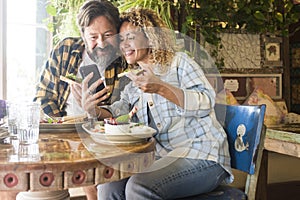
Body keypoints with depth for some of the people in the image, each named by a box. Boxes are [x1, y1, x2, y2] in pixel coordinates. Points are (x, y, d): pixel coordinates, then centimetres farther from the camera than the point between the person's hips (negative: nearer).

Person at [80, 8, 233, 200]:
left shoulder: (179, 61, 2)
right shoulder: (135, 80, 19)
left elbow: (206, 103, -12)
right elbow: (119, 111, 5)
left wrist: (161, 88, -25)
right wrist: (93, 110, -17)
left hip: (201, 154, -5)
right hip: (161, 156, 5)